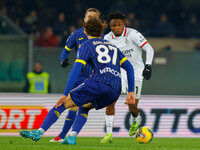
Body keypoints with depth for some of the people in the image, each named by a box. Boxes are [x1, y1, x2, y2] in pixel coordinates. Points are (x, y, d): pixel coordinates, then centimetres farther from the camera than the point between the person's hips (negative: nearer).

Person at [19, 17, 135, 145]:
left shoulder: (88, 45, 13)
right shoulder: (113, 46, 30)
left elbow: (76, 69, 0)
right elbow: (129, 67, 22)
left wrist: (66, 94, -3)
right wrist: (131, 92, 21)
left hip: (98, 83, -5)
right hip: (115, 91, 5)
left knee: (63, 103, 5)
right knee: (84, 108, 28)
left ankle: (39, 133, -1)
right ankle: (72, 137, 8)